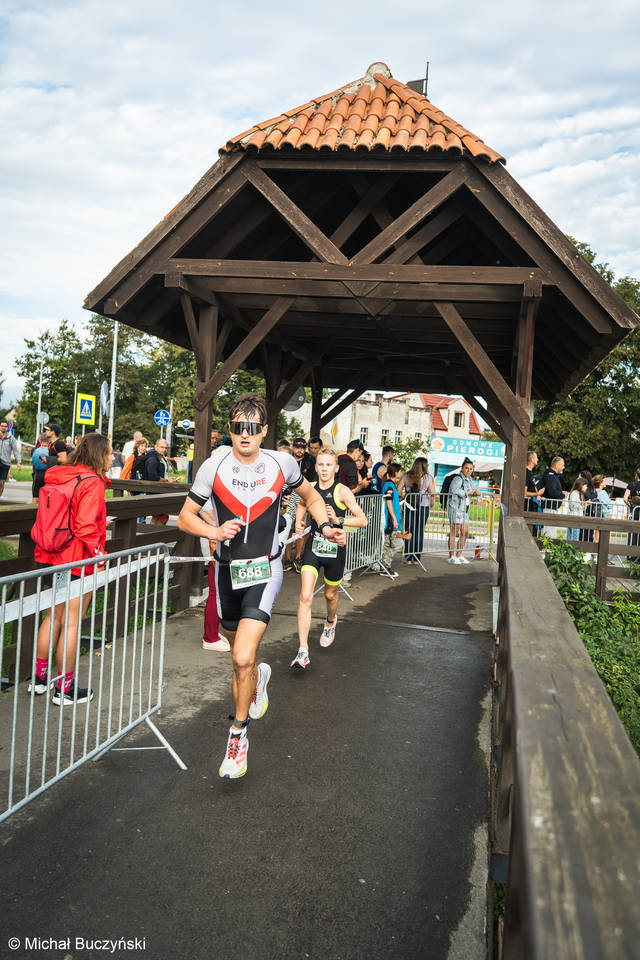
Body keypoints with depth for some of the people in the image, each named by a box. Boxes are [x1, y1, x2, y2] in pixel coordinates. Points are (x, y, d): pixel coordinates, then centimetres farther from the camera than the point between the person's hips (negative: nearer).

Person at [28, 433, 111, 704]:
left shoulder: (57, 477, 9)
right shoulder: (92, 482, -17)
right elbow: (85, 526, -24)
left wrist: (44, 552, 20)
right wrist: (98, 554, -15)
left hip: (53, 558, 9)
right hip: (78, 561, -8)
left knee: (54, 616, 20)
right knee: (72, 623, 1)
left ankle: (40, 678, 30)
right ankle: (64, 689, 12)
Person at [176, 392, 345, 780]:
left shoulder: (281, 463, -7)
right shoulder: (214, 466, -8)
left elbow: (311, 495, 13)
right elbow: (186, 516, -2)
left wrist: (326, 525, -4)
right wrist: (215, 531, -21)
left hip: (264, 571, -2)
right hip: (228, 571, 2)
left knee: (243, 657, -17)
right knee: (240, 655, 18)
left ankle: (239, 734, 5)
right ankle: (259, 676, 55)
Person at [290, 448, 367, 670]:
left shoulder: (342, 491, -11)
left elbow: (362, 520, -11)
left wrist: (338, 520, -24)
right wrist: (299, 522, 5)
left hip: (335, 548, -1)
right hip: (313, 547, 2)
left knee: (330, 594, 18)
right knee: (305, 597, -12)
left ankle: (330, 622, 54)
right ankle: (303, 652, -11)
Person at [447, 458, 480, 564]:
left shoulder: (469, 479, 13)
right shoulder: (458, 478, -14)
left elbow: (473, 489, 26)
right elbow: (454, 489, -32)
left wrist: (476, 492, 2)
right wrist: (467, 493, -21)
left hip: (464, 509, 9)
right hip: (455, 507, -9)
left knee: (465, 533, 9)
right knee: (454, 532, -6)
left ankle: (459, 555, 18)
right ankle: (451, 556, 0)